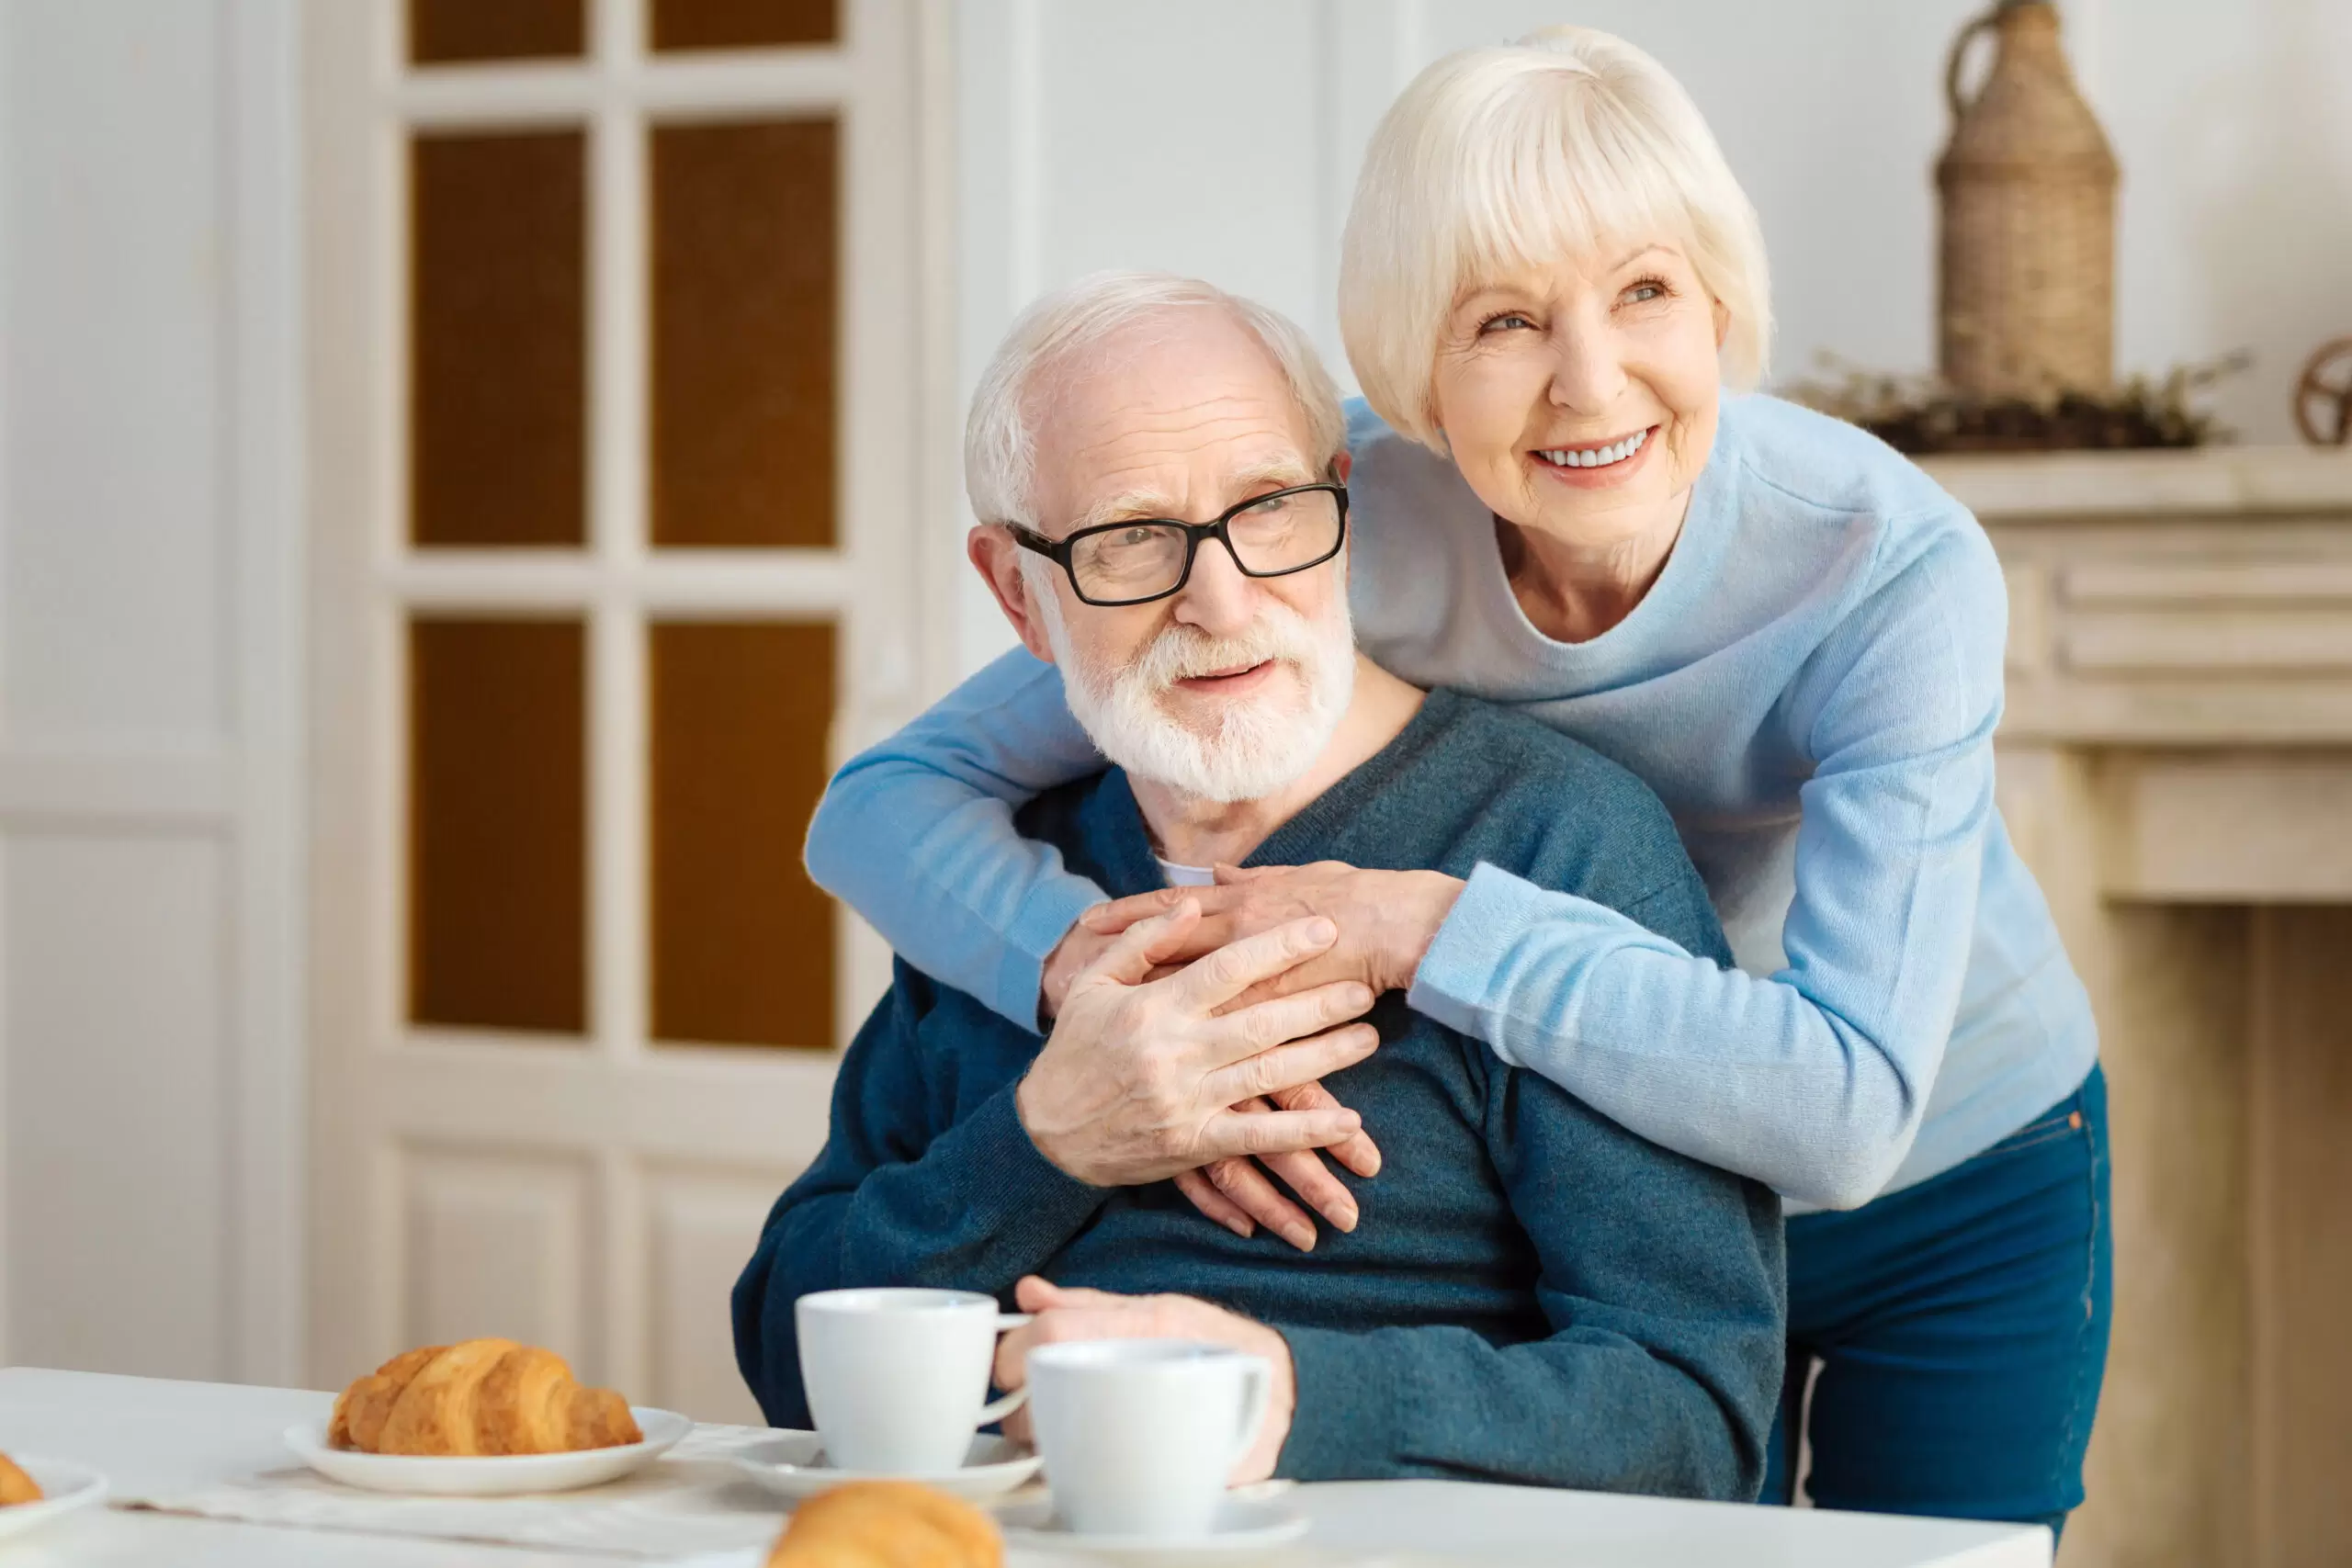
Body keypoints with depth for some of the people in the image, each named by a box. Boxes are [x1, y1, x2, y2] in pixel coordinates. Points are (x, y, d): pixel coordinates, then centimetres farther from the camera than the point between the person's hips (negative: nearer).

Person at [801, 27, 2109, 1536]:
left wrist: (1423, 925, -43)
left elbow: (1846, 1108, -41)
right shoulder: (1349, 516, -25)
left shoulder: (1891, 565, -31)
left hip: (1954, 1195, -1)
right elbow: (884, 802, -23)